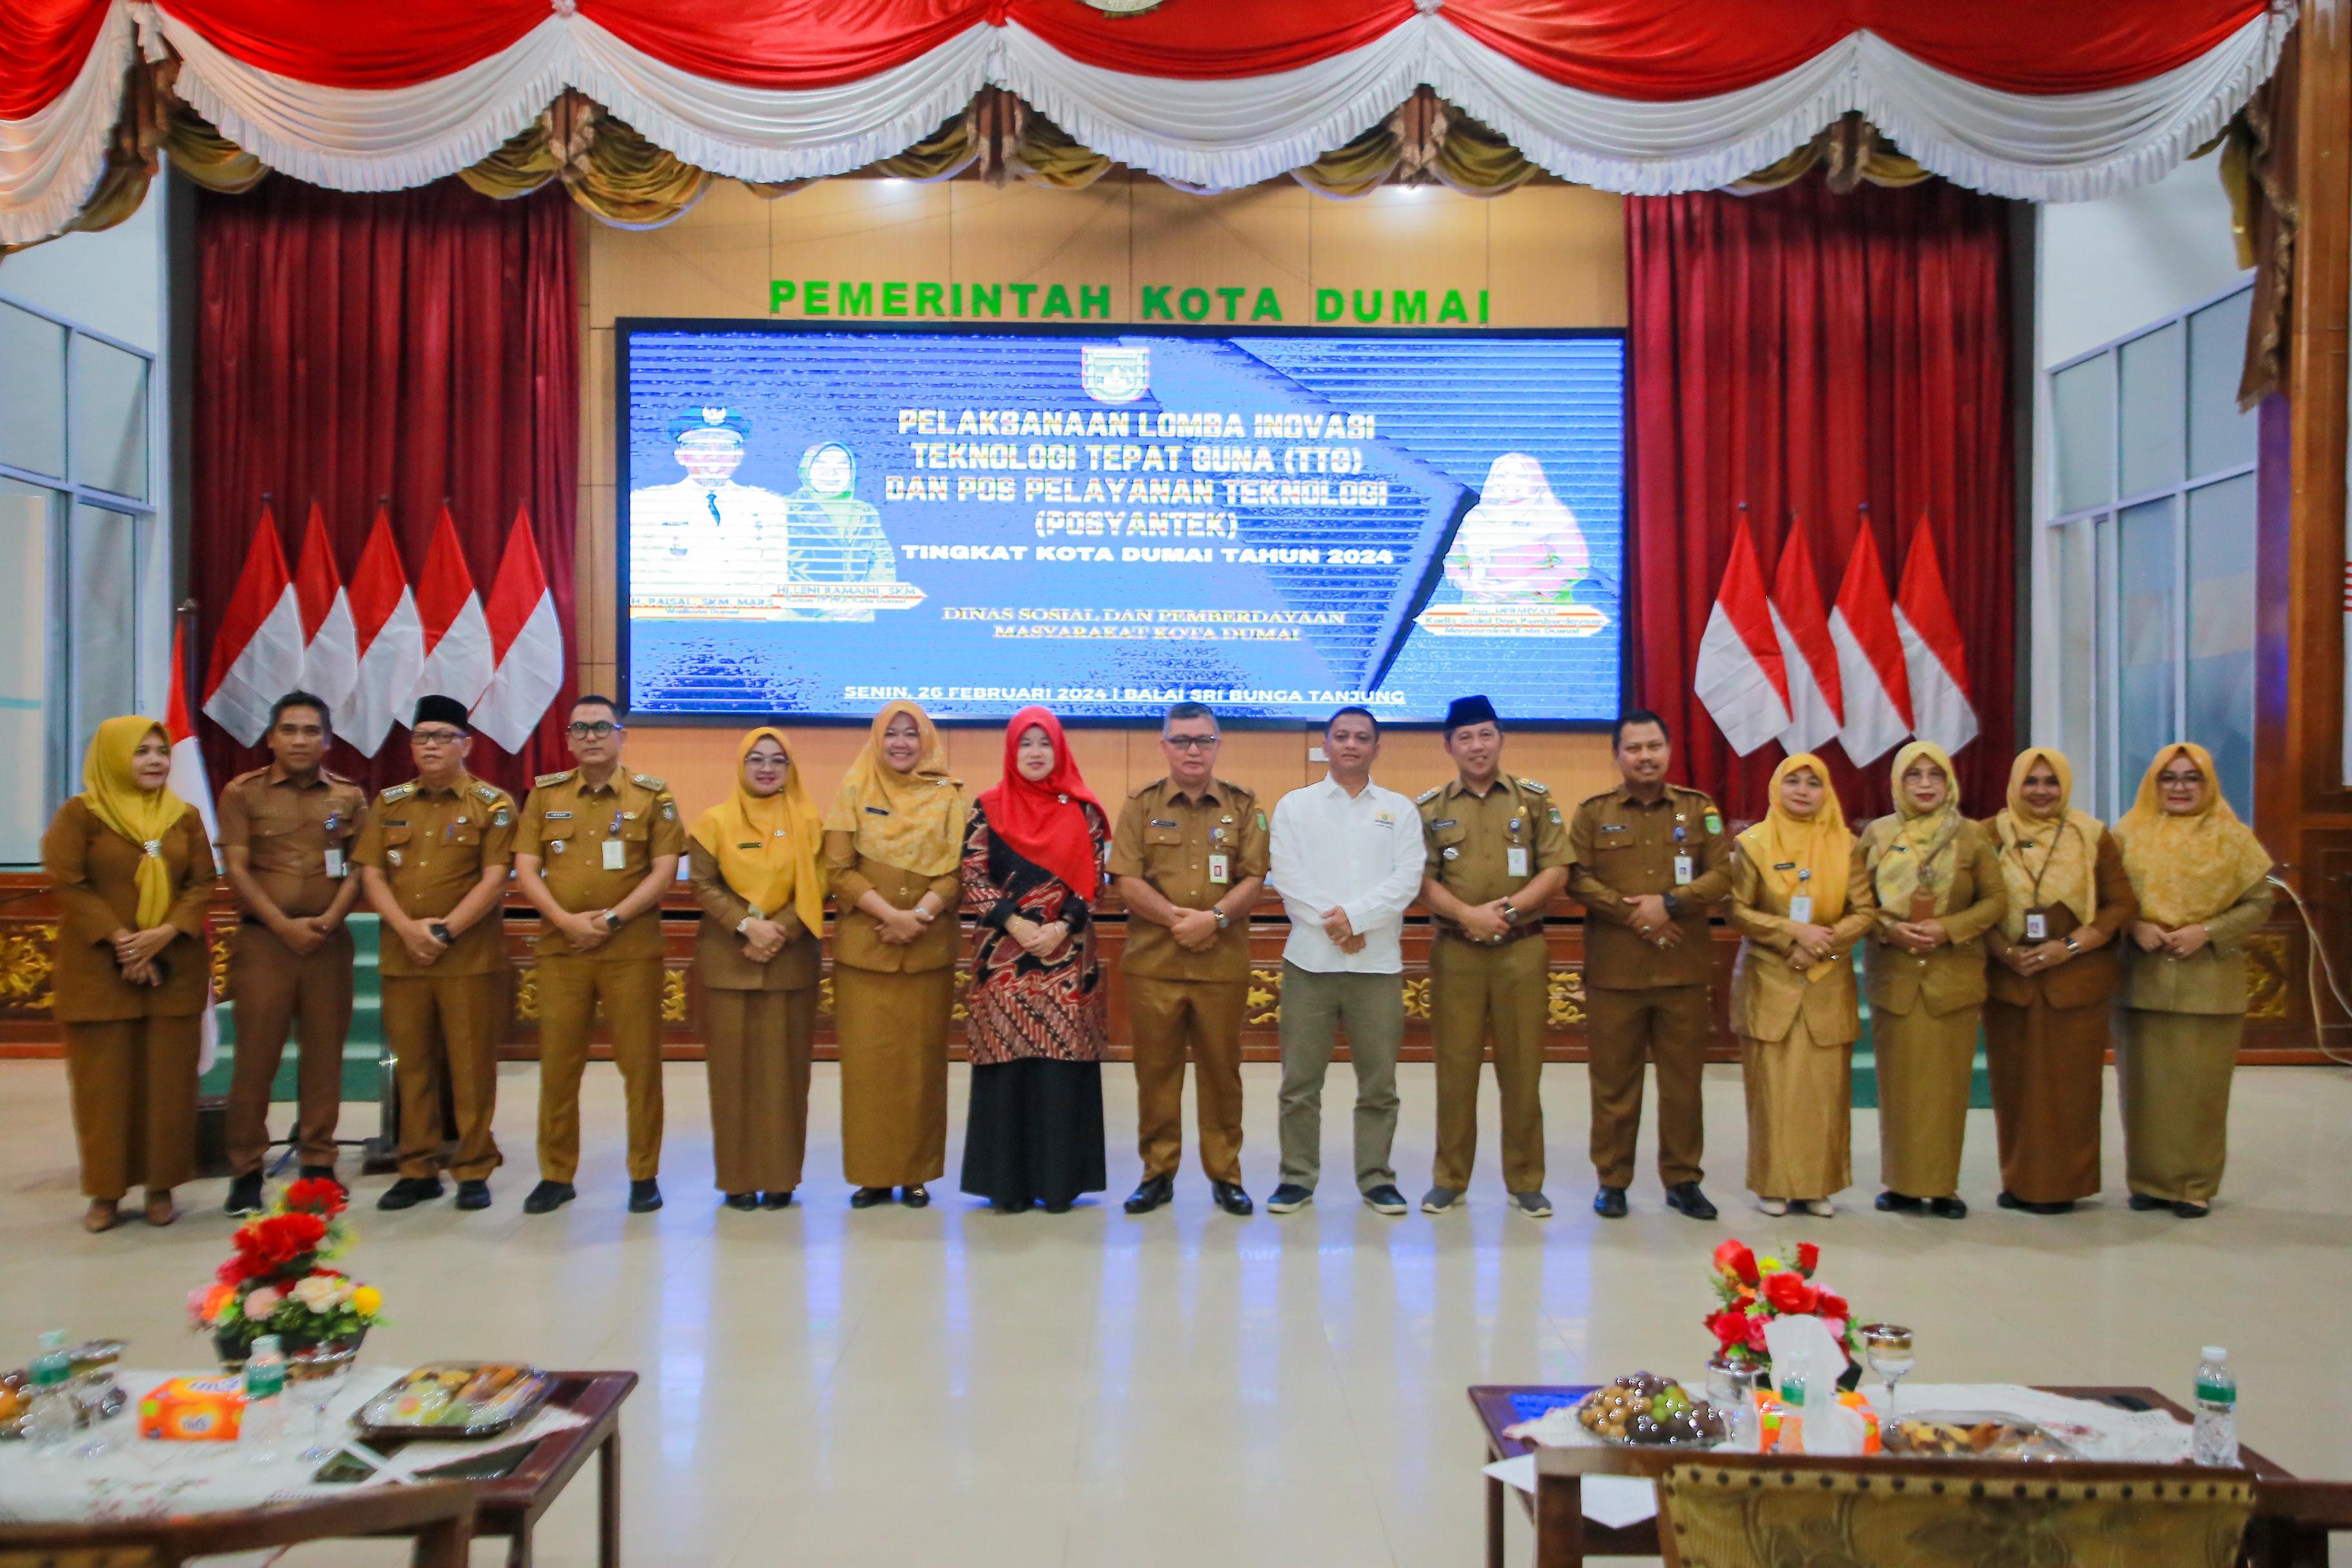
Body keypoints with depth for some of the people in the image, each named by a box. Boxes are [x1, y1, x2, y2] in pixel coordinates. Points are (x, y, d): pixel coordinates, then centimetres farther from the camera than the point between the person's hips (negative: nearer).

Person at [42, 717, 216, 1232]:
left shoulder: (185, 817, 9)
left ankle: (161, 1185, 12)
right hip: (99, 969, -2)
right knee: (103, 1080, 2)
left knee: (169, 1080, 4)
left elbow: (203, 884, 4)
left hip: (174, 968, 3)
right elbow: (68, 884, -8)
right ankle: (105, 1190, 12)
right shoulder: (80, 813, -1)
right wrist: (120, 940, -16)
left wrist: (165, 933, -13)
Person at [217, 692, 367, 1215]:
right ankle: (246, 1171, 8)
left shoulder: (349, 795, 8)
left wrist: (330, 918, -11)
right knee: (256, 1056, 0)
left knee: (324, 1055, 5)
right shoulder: (242, 793, 3)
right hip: (263, 939, -2)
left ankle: (319, 1162, 14)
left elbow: (359, 867, 6)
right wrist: (284, 925, -12)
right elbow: (237, 868, -3)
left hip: (329, 941, 2)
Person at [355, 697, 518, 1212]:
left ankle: (474, 1170, 11)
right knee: (411, 1065, 10)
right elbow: (371, 874, 4)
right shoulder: (389, 804, 11)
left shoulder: (493, 804, 0)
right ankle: (417, 1170, 20)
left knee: (471, 1067, 1)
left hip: (471, 955, -4)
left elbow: (494, 880, -9)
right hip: (401, 954, 4)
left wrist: (445, 931, -16)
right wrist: (409, 929, -11)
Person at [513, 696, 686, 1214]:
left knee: (640, 1062, 2)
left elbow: (665, 869, -4)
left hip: (632, 948, -2)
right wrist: (567, 920, -12)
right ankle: (556, 1174, 19)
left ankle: (644, 1175, 12)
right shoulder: (545, 794, 9)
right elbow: (526, 869, 3)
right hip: (561, 946, 2)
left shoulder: (652, 795, 3)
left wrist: (613, 919, -14)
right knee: (558, 1063, 7)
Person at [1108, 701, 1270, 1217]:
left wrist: (1214, 918, -17)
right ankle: (1158, 1173, 18)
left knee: (1221, 1069, 7)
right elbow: (1128, 882, -3)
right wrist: (1176, 919, -15)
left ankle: (1225, 1174, 18)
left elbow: (1253, 880, -1)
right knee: (1156, 1069, 6)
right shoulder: (1141, 805, 5)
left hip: (1223, 962, 0)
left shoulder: (1243, 805, 6)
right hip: (1152, 960, 0)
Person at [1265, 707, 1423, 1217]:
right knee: (1300, 1082, 3)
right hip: (1309, 959, 0)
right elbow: (1288, 877, -3)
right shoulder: (1294, 806, 8)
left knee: (1378, 1083, 5)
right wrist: (1332, 926, -12)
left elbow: (1407, 881, -2)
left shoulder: (1400, 809, 10)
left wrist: (1355, 917, -14)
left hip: (1379, 963, 1)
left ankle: (1376, 1178, 17)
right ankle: (1298, 1178, 14)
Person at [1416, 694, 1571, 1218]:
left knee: (1522, 1067, 5)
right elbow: (1422, 880, -2)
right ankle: (1450, 1179, 16)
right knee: (1455, 1066, 5)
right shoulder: (1430, 808, 5)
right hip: (1455, 951, 0)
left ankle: (1525, 1182, 16)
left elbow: (1556, 871, -1)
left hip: (1522, 949, 0)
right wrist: (1467, 914, -18)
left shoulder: (1536, 800, 4)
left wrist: (1506, 909, -14)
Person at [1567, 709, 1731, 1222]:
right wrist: (1632, 915, -14)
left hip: (1684, 968, 1)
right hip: (1613, 968, -1)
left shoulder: (1700, 809, 8)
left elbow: (1722, 874, 0)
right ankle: (1612, 1180, 15)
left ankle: (1683, 1180, 20)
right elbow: (1578, 878, -4)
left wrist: (1669, 903, -14)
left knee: (1683, 1079, 8)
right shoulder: (1593, 812, 5)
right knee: (1613, 1080, 4)